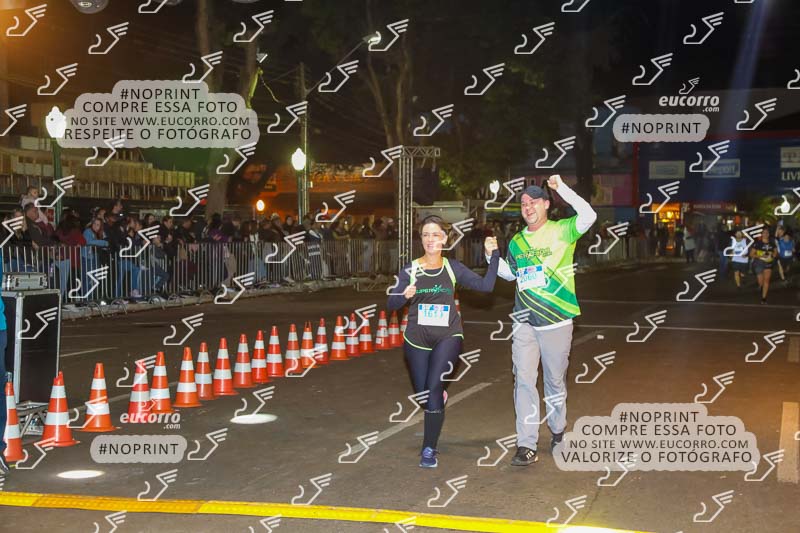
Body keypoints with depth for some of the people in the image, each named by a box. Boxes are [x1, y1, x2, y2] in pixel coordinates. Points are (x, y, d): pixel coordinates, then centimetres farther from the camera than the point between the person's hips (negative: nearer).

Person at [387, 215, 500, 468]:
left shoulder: (453, 268, -1)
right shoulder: (410, 270, -2)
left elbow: (486, 285, -7)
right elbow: (391, 304, -6)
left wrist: (493, 256, -11)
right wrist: (404, 296, -26)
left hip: (448, 336, -1)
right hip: (417, 339, 2)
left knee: (434, 387, -19)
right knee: (421, 393, 10)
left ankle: (430, 449, -8)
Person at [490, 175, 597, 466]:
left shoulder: (561, 231, -4)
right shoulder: (516, 242, 11)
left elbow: (588, 216, -23)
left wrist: (562, 188, -24)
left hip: (556, 323, -3)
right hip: (524, 324, 3)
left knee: (555, 381, 11)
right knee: (524, 381, -5)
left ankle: (558, 431, 33)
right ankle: (527, 445, -4)